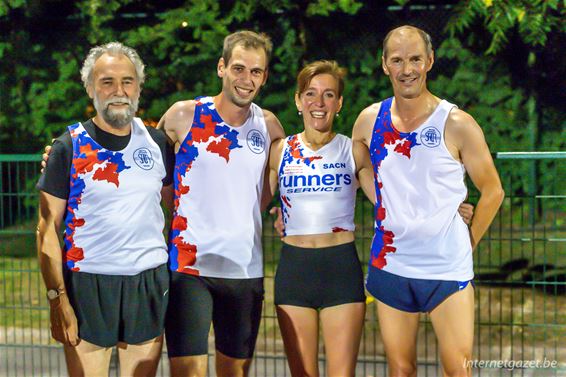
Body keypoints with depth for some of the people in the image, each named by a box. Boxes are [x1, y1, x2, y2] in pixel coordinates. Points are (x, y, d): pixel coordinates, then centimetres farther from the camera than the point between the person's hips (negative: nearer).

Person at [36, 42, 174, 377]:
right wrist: (57, 298, -12)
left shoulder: (157, 143, 6)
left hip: (150, 282, 3)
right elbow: (48, 229, -4)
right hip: (88, 283, -3)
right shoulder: (69, 147, -3)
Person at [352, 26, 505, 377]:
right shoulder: (370, 120, 2)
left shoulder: (456, 124, -8)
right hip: (390, 265, 3)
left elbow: (493, 191, 1)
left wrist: (467, 245, 1)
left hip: (447, 268, -3)